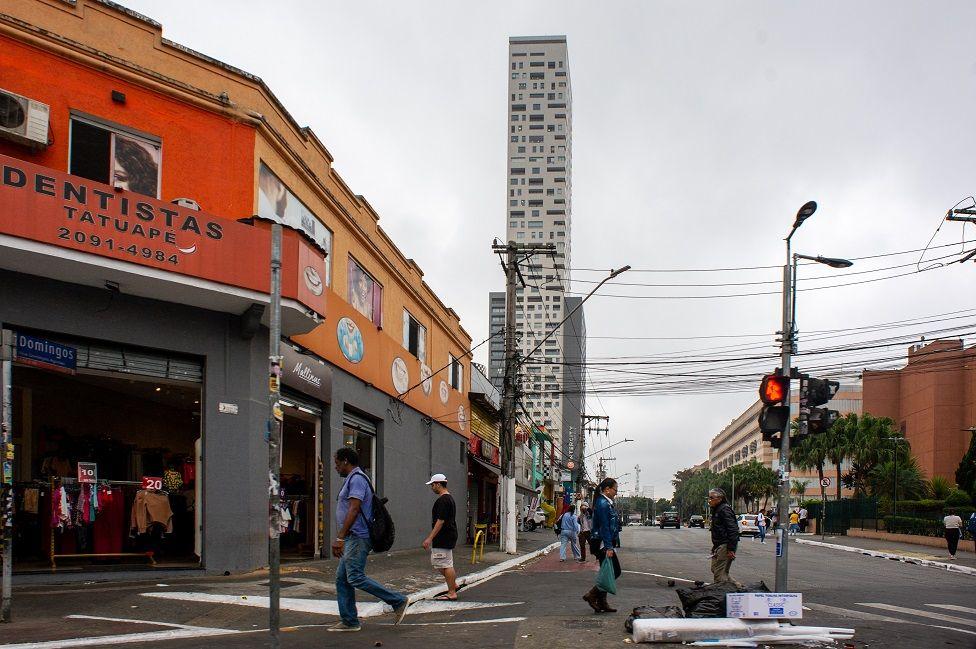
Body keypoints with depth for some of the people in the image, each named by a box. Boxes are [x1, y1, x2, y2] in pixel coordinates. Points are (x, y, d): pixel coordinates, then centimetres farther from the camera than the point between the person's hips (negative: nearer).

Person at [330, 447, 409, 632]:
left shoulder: (356, 479, -14)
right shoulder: (353, 479, 21)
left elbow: (354, 510, -23)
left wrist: (339, 538, -26)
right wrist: (342, 540, 24)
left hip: (358, 538, -11)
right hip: (353, 539, 11)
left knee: (356, 578, -13)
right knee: (342, 578, 8)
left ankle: (398, 601, -7)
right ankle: (348, 621, 11)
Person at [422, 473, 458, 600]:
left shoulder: (443, 500, -18)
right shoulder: (449, 498, 15)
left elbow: (440, 521, -22)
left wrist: (430, 538, -21)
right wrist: (432, 538, 26)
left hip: (444, 538, -11)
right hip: (448, 536, 11)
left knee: (446, 564, -5)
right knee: (436, 562, 16)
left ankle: (452, 593, 0)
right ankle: (453, 584, 20)